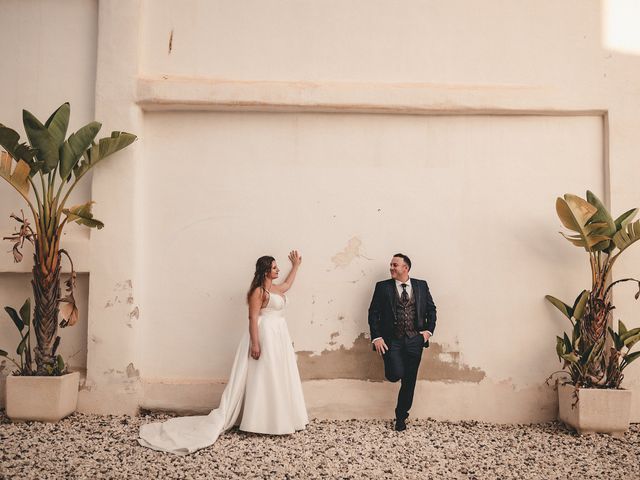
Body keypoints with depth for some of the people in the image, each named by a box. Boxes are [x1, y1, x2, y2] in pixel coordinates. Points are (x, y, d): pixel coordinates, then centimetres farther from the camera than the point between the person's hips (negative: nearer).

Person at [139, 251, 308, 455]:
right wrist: (255, 343, -24)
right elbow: (253, 318, -18)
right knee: (263, 377, -5)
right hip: (265, 336, -9)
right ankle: (261, 420, 2)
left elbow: (287, 284, 37)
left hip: (278, 336, 9)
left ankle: (277, 418, 24)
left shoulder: (275, 288, 14)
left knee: (277, 377, 14)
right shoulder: (258, 291, -13)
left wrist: (296, 265, 41)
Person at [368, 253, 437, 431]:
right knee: (395, 375, -19)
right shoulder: (383, 287, 1)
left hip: (415, 341, 2)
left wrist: (429, 330, 1)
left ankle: (401, 417, 25)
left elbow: (431, 309, 14)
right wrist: (376, 337, -10)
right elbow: (373, 313, -1)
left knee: (409, 382, 7)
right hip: (392, 340, -2)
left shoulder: (421, 286, 6)